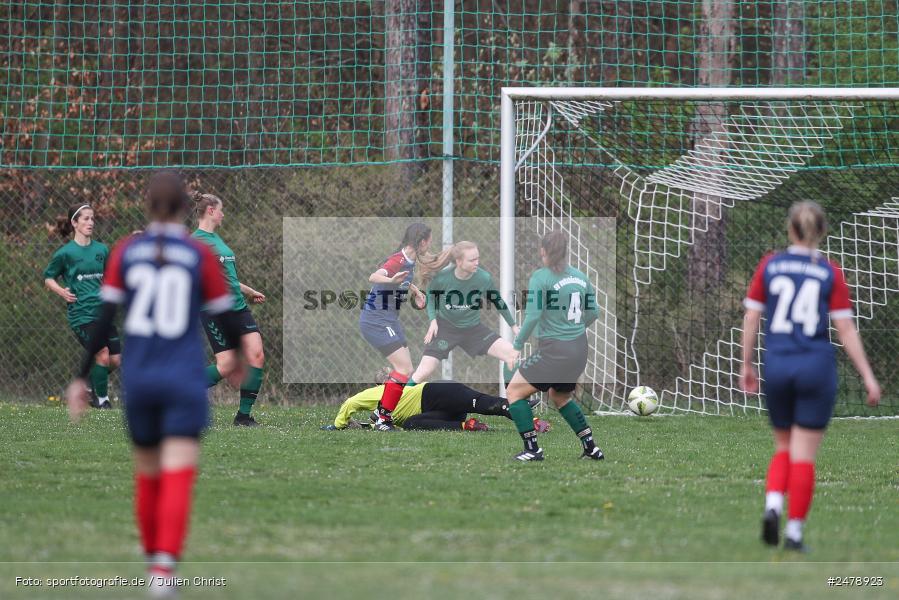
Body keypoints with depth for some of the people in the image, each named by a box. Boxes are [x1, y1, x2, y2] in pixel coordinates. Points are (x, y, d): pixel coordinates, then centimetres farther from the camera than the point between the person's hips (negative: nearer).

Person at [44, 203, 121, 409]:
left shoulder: (102, 250, 10)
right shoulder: (65, 253, -4)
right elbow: (48, 278, 6)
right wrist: (61, 291, -11)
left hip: (103, 311, 5)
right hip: (81, 313, -5)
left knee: (115, 359, 1)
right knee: (102, 354, -16)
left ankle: (91, 386, 27)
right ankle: (102, 399, 2)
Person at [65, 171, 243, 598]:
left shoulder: (125, 252, 3)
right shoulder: (201, 256, -2)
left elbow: (104, 320, -1)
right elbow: (228, 321, 3)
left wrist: (81, 378, 4)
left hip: (137, 380, 3)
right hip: (184, 384, -3)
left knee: (148, 476, 19)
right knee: (178, 478, -10)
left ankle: (153, 559, 32)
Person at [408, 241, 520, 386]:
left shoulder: (484, 278, -19)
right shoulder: (441, 277, -23)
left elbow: (498, 301, 1)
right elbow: (430, 296, 0)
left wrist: (513, 326, 11)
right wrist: (433, 320, -15)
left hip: (473, 328, 2)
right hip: (445, 327, -2)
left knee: (513, 354, -13)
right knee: (424, 372, -14)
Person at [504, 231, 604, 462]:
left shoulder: (541, 277, -13)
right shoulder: (579, 276, 5)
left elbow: (533, 316, -19)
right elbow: (594, 312, 13)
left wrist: (518, 343, -6)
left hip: (554, 350, -7)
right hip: (579, 351, 7)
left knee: (514, 391, 7)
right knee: (560, 397, 29)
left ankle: (532, 449, 3)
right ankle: (591, 447, 25)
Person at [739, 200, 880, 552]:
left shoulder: (769, 266, 2)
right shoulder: (831, 273, -2)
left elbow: (751, 318, 3)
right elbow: (845, 329, -4)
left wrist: (746, 365, 14)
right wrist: (868, 377, 1)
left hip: (776, 365, 2)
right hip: (817, 365, -2)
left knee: (784, 447, 18)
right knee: (804, 455, 4)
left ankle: (772, 506, -6)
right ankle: (795, 532, 4)